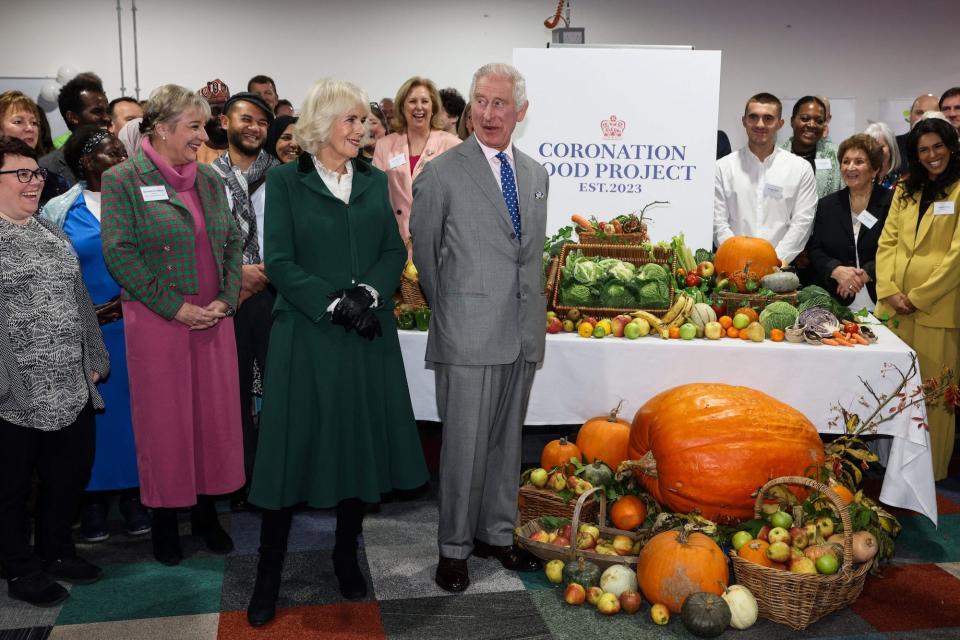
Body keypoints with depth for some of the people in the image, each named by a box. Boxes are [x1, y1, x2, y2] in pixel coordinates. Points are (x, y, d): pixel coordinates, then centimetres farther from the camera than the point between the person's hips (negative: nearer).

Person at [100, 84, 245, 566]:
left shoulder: (210, 180, 11)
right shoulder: (123, 180, -4)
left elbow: (232, 242, 11)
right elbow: (118, 252, -12)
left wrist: (226, 299, -4)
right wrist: (175, 306, -15)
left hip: (214, 317, 5)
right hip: (157, 322, -4)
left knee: (216, 413, 8)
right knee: (163, 418, 4)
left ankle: (207, 510, 25)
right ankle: (165, 518, 20)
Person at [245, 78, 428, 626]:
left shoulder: (375, 181, 10)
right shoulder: (286, 181, -2)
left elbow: (395, 251, 5)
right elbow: (280, 263, -8)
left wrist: (369, 292, -13)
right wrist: (333, 302, -18)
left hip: (370, 336, 4)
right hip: (307, 335, -3)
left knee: (363, 443, 9)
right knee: (294, 447, 1)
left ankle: (347, 556, 27)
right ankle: (269, 575, 14)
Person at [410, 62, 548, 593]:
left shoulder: (536, 174, 11)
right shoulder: (441, 173, -7)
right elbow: (424, 254, 1)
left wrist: (532, 317, 15)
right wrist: (447, 312, 8)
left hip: (523, 332, 6)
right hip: (469, 335, -5)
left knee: (506, 441, 15)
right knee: (465, 446, 2)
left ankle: (497, 534, 30)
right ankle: (455, 548, 17)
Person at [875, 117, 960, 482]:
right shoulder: (905, 190, 16)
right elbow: (887, 242, 10)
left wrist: (918, 297, -11)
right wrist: (888, 290, -4)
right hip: (895, 306, 5)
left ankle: (929, 470, 12)